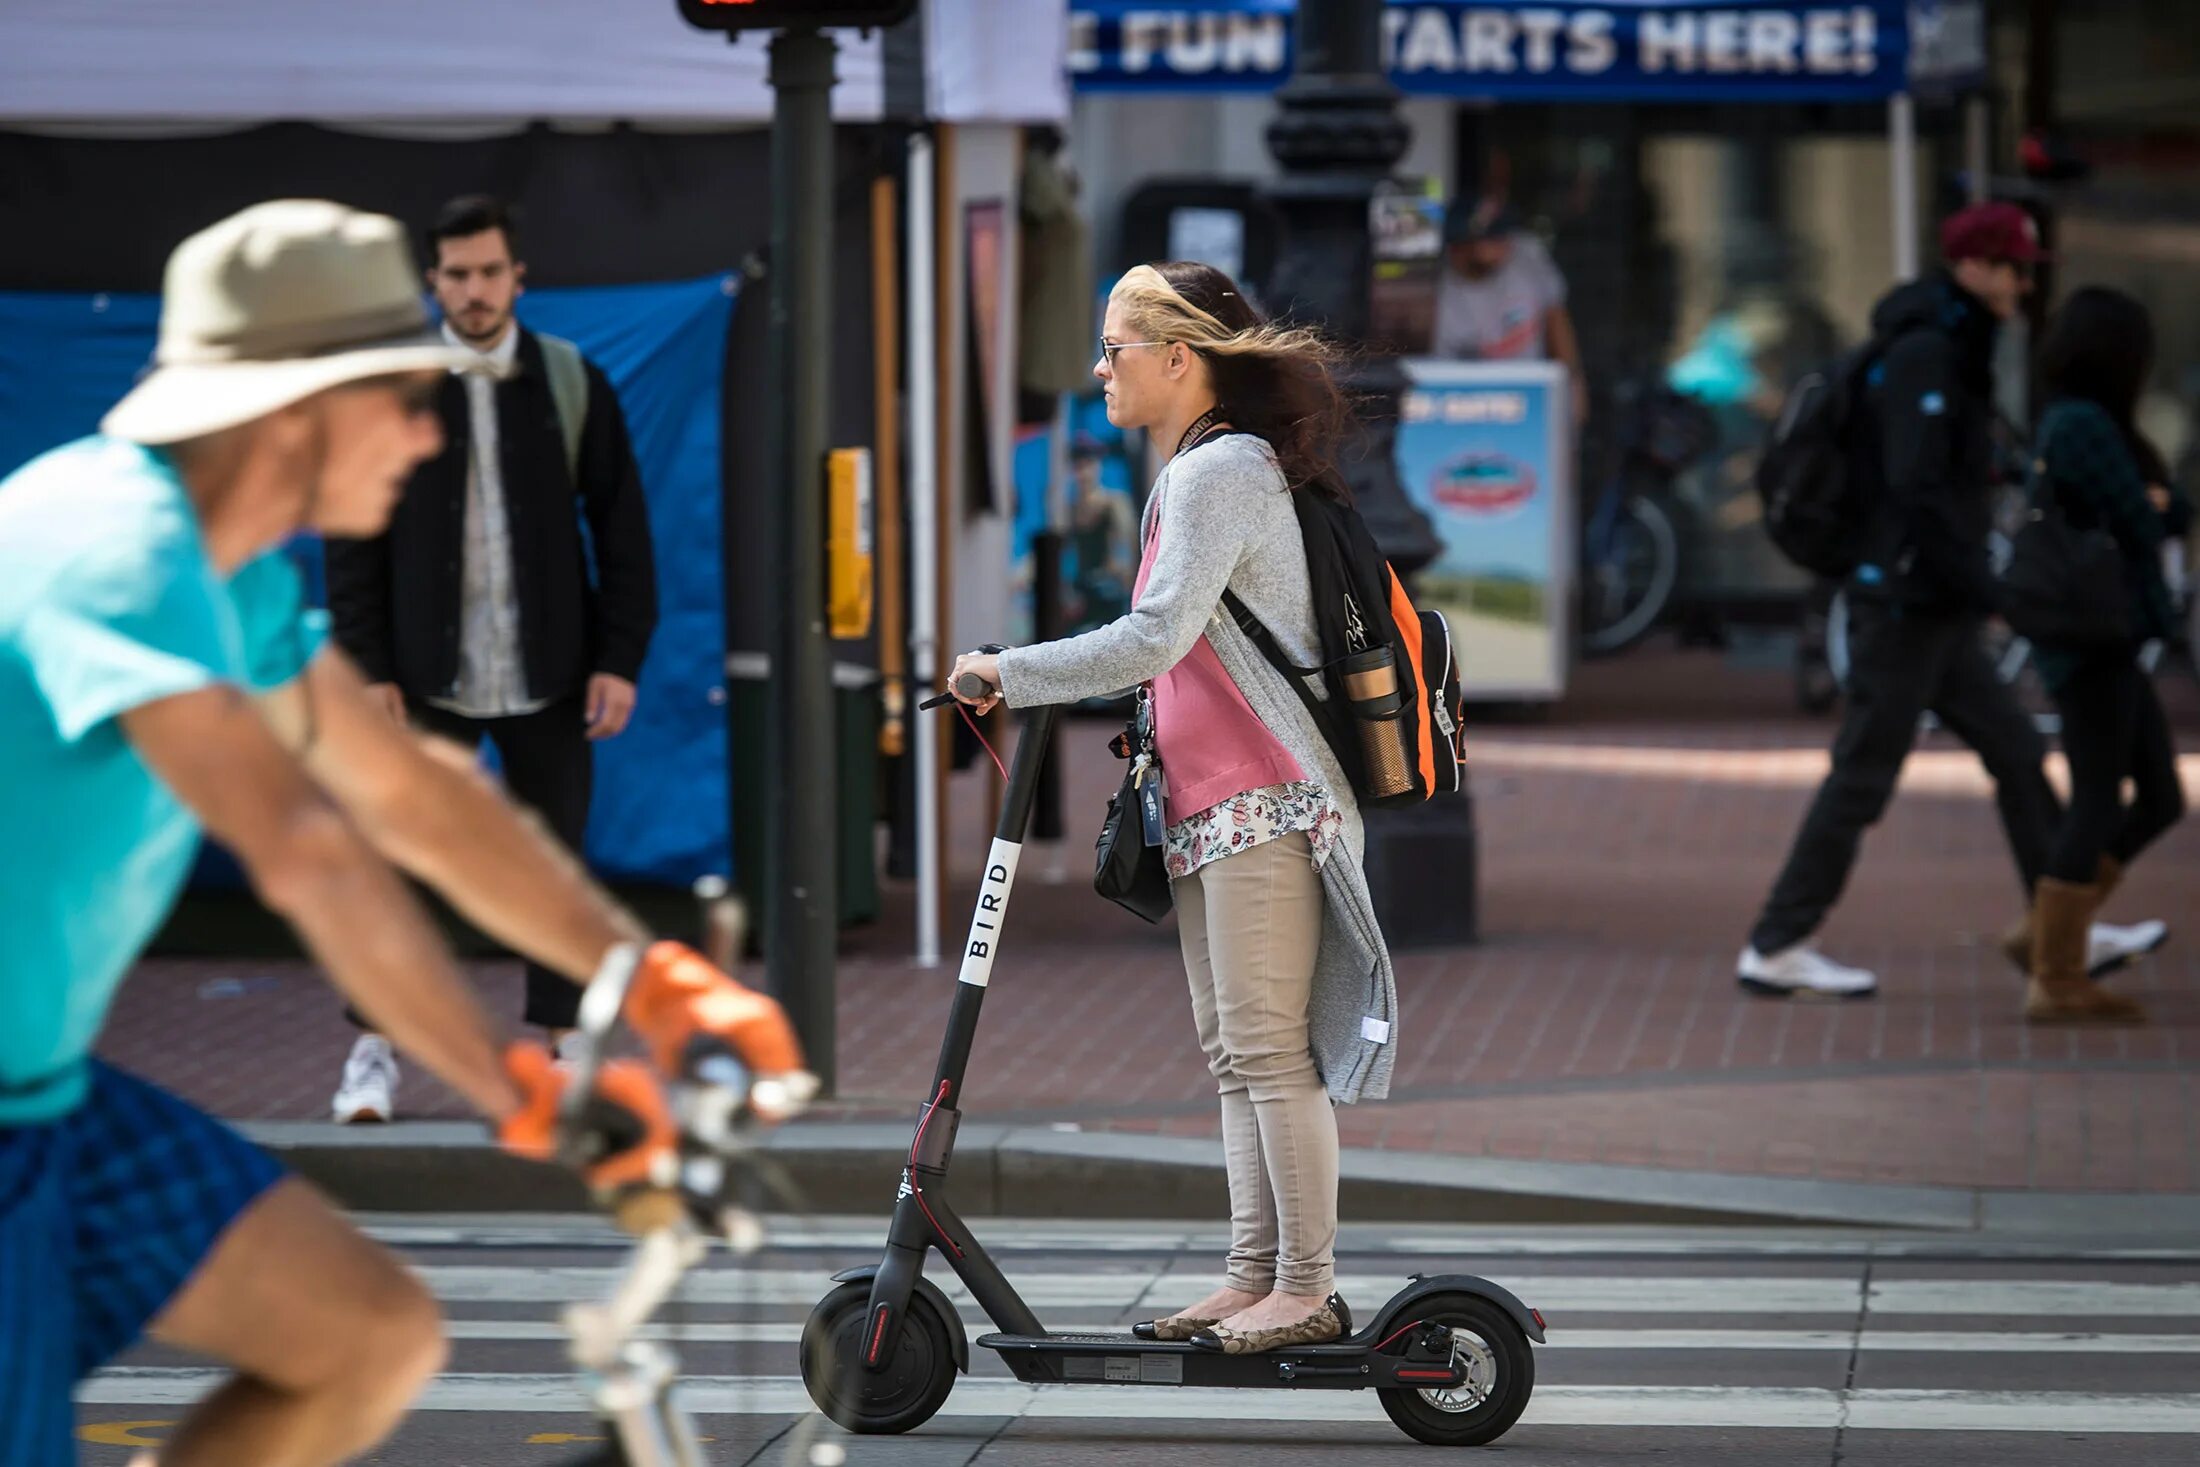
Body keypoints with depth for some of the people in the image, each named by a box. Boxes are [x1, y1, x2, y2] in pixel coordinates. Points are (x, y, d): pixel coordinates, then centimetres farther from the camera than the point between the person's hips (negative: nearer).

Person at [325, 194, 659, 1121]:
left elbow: (622, 528, 3)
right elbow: (353, 538, 1)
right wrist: (368, 669, -6)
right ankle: (375, 1051, 6)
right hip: (428, 673, -1)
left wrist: (620, 660, -4)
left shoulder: (573, 383, 2)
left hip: (548, 677, 1)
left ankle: (560, 1047, 17)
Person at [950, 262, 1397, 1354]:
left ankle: (1308, 1288, -6)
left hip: (1264, 805, -11)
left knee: (1269, 1044, -9)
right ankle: (1255, 1275, 14)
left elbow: (1155, 638, -23)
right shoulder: (1202, 472, 19)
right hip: (1211, 806, 11)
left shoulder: (1219, 471, -13)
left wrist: (1011, 673, -16)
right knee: (1231, 1051, 10)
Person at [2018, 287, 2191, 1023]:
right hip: (2093, 637, -10)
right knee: (2098, 804, -6)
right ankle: (2054, 983, -2)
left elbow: (2175, 515, 14)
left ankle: (2044, 937, 13)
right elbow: (2140, 527, -16)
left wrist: (2156, 503, -6)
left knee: (2161, 801, 11)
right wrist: (2152, 506, 5)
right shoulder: (2083, 426, -15)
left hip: (2107, 642, 10)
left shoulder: (2077, 424, 17)